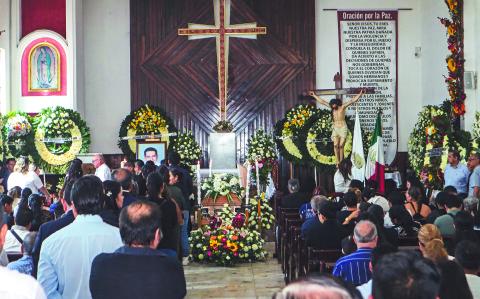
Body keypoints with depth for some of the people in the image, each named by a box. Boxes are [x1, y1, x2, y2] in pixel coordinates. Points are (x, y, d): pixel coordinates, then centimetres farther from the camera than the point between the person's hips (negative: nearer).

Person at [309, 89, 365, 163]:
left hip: (343, 128, -3)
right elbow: (322, 101, 14)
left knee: (341, 146, -6)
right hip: (335, 128, 3)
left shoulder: (343, 107, -2)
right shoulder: (332, 107, 8)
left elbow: (352, 101, -7)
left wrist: (360, 94, -15)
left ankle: (341, 162, -1)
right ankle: (337, 161, -7)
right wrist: (314, 95, 17)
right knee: (335, 145, -8)